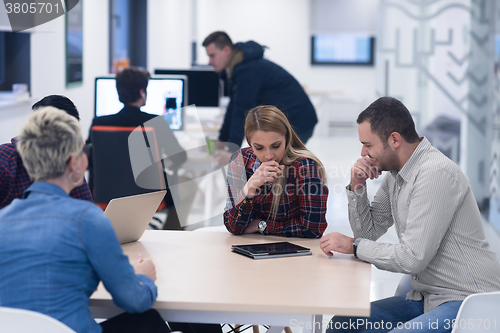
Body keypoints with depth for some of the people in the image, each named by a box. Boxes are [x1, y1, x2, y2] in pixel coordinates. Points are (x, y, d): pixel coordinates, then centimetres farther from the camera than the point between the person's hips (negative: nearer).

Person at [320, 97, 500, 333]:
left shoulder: (436, 173, -20)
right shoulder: (395, 175, 10)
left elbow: (413, 258, -24)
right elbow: (368, 230, 18)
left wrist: (353, 245, -11)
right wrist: (357, 187, 2)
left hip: (468, 303, -9)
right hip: (427, 297, 9)